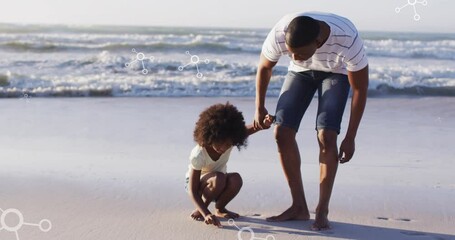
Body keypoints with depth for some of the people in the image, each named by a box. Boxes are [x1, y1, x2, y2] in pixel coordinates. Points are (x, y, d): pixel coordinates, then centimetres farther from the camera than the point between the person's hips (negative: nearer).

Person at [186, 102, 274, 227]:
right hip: (197, 182, -5)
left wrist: (263, 124, -47)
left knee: (236, 179, -30)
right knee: (219, 178, -38)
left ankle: (220, 208, -3)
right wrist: (207, 214, -48)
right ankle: (201, 210, -13)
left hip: (218, 183, 5)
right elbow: (192, 191, -34)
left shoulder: (228, 141, -23)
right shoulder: (198, 155, -36)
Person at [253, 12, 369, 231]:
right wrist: (259, 107, 2)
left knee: (326, 135, -20)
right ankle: (299, 207, 1)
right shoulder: (279, 34, -35)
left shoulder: (348, 39, -41)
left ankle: (322, 211, -8)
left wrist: (350, 137, -20)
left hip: (336, 72, -3)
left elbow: (360, 88, -24)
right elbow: (264, 67, -10)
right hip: (301, 72, 3)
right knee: (282, 132, -11)